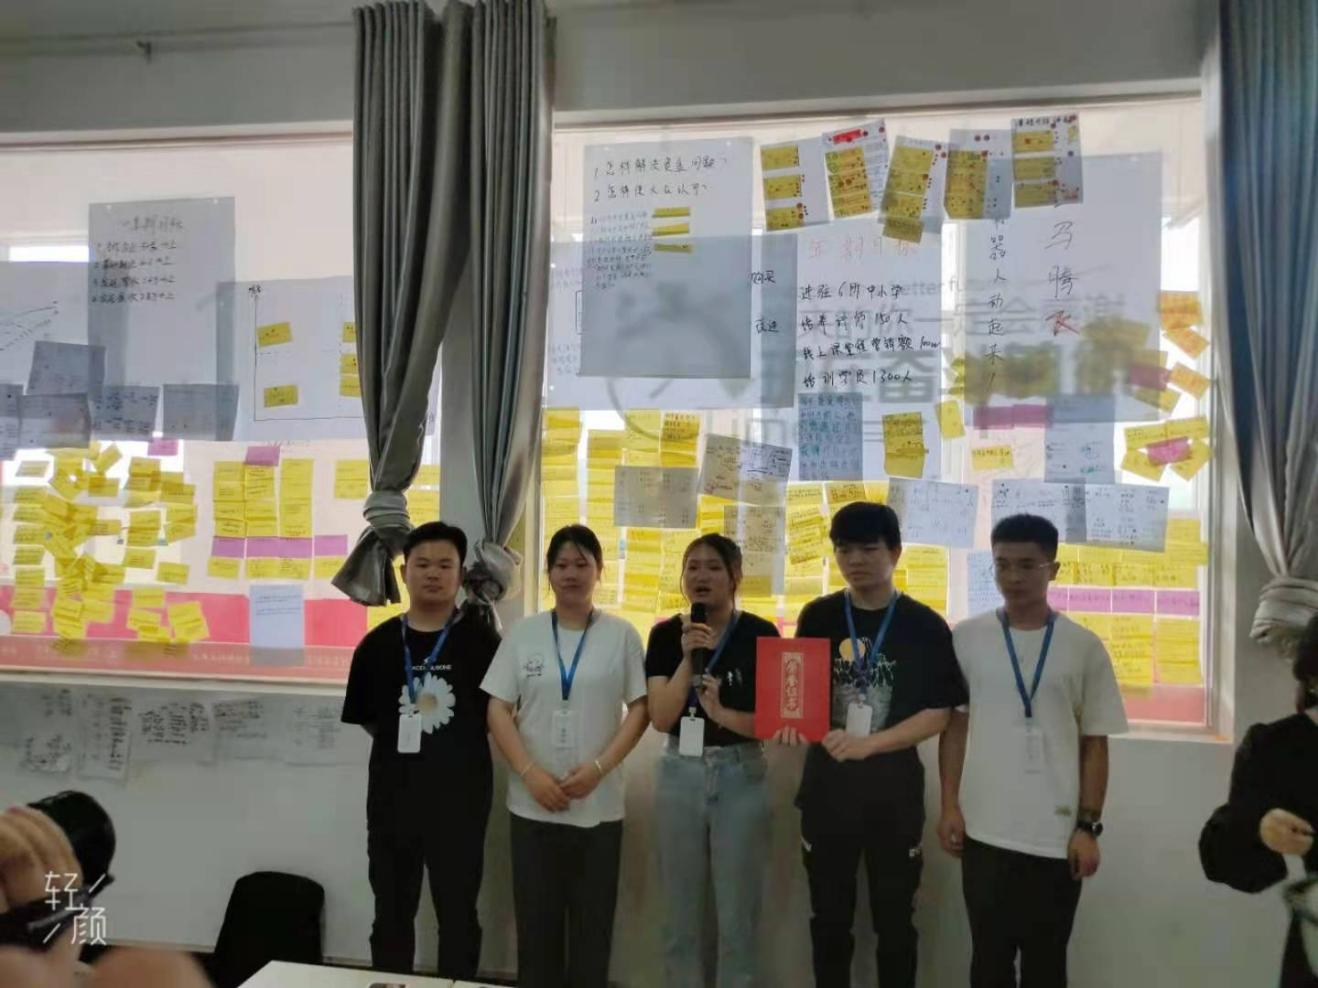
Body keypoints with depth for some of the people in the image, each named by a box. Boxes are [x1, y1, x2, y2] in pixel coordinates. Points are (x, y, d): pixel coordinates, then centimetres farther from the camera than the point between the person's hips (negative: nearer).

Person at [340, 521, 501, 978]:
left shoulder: (480, 640, -6)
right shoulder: (379, 643, 2)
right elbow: (365, 718, 10)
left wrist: (454, 740, -3)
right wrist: (405, 736, 3)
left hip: (460, 795, -2)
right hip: (392, 793, 3)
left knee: (458, 914, 11)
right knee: (391, 914, 16)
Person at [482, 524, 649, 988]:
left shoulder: (622, 635, 0)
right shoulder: (523, 633, 3)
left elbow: (640, 709, -2)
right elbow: (498, 711, 1)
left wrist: (598, 767, -13)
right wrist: (530, 773, -11)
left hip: (599, 804, -1)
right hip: (533, 803, 1)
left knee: (592, 924, 9)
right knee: (536, 922, 9)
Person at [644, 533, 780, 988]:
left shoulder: (760, 634, -6)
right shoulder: (666, 635, 0)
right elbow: (661, 718, -7)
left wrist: (724, 714, -23)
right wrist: (688, 657, -17)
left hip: (740, 776, -2)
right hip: (680, 773, 2)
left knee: (738, 913, 8)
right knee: (680, 911, 13)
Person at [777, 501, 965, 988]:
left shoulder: (925, 626, -5)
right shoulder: (817, 617, 2)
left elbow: (938, 713, -8)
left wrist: (868, 744, -20)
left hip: (894, 787, -2)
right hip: (826, 784, 2)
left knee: (894, 919, 11)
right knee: (829, 918, 13)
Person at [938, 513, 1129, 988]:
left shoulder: (1084, 647, 0)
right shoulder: (966, 638, 1)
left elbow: (1095, 743, 3)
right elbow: (954, 725, 5)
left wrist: (1088, 826, -2)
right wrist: (950, 806, 0)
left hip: (1057, 836, 0)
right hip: (984, 831, 0)